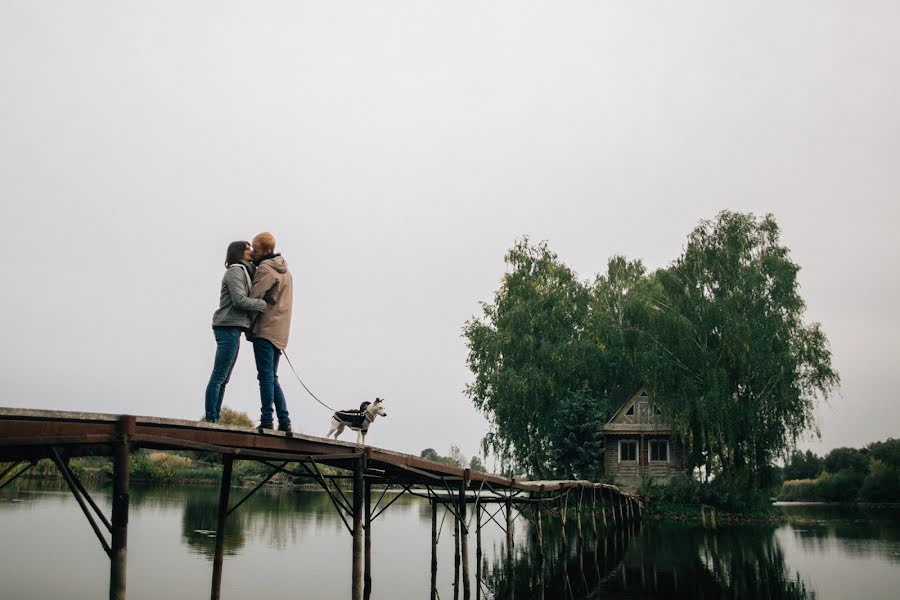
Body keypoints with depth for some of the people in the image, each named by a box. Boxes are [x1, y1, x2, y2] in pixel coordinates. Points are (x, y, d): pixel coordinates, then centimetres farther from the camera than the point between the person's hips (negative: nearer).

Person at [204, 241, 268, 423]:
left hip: (233, 329, 10)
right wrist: (264, 304, -10)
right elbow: (240, 300, -18)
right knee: (218, 377, -10)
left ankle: (214, 420, 8)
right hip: (228, 327, -10)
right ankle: (210, 420, -11)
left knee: (223, 379, 7)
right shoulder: (235, 271, -6)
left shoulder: (244, 272, 24)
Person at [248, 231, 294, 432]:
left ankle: (266, 421, -9)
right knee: (272, 378, 12)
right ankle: (284, 421, 8)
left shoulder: (265, 269, -10)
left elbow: (253, 297, -17)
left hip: (265, 330, -9)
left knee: (266, 376, -9)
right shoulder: (284, 270, 21)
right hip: (279, 332, 9)